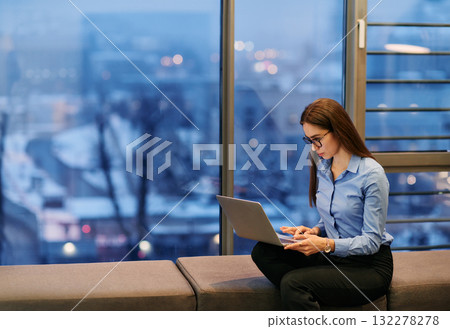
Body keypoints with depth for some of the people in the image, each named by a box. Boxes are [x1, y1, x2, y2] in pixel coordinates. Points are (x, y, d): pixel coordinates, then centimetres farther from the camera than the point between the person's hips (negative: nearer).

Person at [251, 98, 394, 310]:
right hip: (335, 258, 8)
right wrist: (314, 232, -3)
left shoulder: (371, 174, -16)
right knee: (263, 252, -14)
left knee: (293, 282, -29)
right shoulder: (322, 168, 7)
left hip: (370, 267, -7)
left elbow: (371, 241, -16)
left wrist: (327, 244, -28)